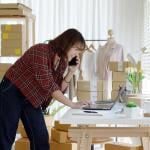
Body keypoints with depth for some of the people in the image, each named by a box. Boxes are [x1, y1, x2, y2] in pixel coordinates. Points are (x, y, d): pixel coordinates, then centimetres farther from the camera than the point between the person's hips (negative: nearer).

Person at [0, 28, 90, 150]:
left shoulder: (62, 62, 1)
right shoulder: (40, 51, -25)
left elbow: (59, 88, 1)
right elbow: (48, 86, -29)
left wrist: (71, 71, -10)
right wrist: (72, 104, -28)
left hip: (31, 99, 8)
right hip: (12, 93, -7)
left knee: (41, 139, 1)